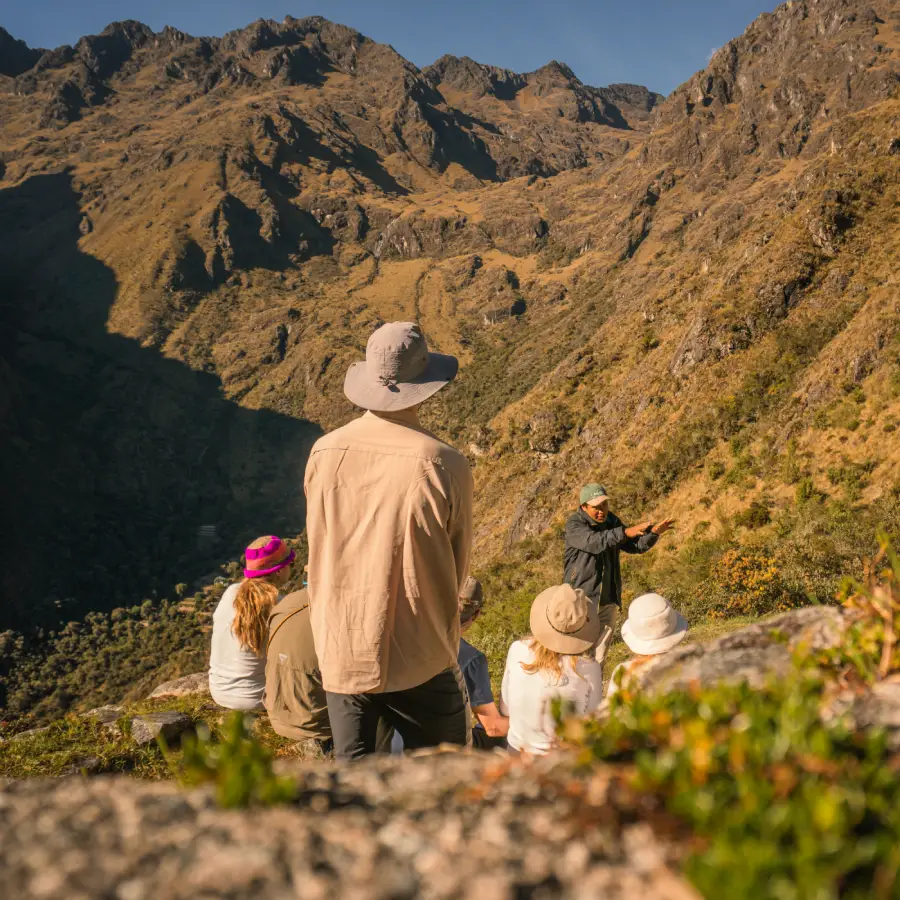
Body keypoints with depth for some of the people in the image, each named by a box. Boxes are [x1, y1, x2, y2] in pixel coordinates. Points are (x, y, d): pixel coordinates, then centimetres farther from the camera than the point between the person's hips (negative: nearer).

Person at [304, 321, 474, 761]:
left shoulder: (324, 453, -8)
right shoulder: (444, 465, -17)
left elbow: (320, 549, 4)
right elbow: (457, 568, -3)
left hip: (339, 655, 3)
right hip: (420, 661, -3)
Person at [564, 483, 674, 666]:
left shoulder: (612, 522, 7)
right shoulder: (574, 524, -12)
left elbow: (636, 546, 7)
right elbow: (594, 542, -29)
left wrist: (654, 532, -12)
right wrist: (625, 532, -39)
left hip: (608, 599, 6)